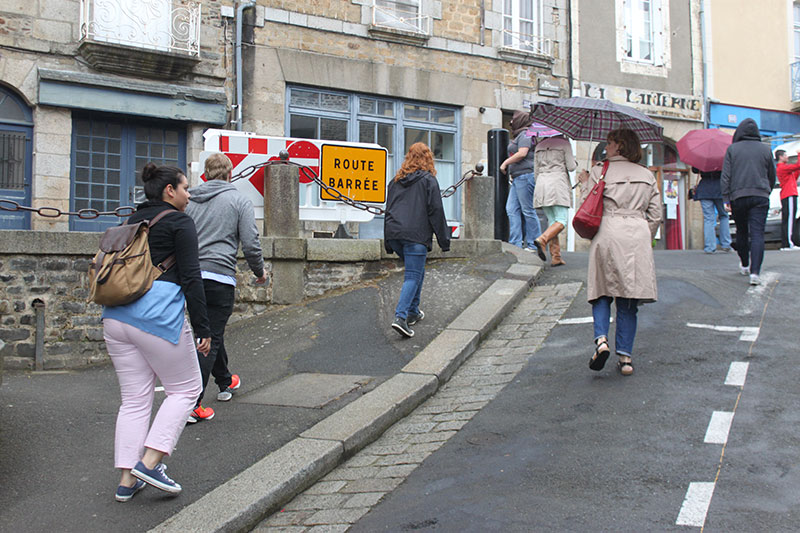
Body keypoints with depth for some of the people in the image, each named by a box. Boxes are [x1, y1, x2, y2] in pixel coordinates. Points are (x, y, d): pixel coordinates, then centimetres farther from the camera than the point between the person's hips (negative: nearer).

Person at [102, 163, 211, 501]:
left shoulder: (133, 222, 19)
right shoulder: (179, 223, -3)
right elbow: (190, 278, -10)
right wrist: (202, 329, -9)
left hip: (116, 316, 8)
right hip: (158, 316, -7)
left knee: (134, 398, 11)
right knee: (185, 388, 7)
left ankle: (127, 479, 10)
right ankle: (149, 461, -3)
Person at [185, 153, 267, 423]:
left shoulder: (189, 200, 11)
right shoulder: (239, 200, -1)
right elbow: (251, 244, -6)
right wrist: (260, 272, 10)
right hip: (220, 276, -5)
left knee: (210, 332, 23)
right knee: (211, 339, -2)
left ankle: (225, 382, 41)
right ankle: (192, 403, -8)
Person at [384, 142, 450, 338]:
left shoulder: (396, 181, 19)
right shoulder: (429, 180, 2)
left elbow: (388, 210, 21)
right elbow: (436, 211, -3)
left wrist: (388, 242, 25)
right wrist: (444, 240, 1)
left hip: (393, 233, 6)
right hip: (416, 235, -6)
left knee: (416, 271, 22)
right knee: (413, 276, -6)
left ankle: (413, 312, 26)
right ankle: (400, 317, -21)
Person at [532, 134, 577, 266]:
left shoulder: (539, 145, 17)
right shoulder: (564, 143, 2)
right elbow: (571, 167, -2)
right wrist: (575, 163, 21)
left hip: (542, 183, 6)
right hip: (558, 182, -6)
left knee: (552, 221, 6)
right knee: (561, 221, -8)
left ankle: (555, 257, 0)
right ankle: (542, 240, -34)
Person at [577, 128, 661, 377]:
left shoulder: (598, 171, 3)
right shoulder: (647, 175, 14)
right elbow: (655, 215, 13)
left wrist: (584, 183, 17)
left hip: (608, 234, -2)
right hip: (638, 236, 3)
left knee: (602, 292, 9)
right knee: (629, 300, 6)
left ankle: (601, 338, -13)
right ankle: (625, 356, 5)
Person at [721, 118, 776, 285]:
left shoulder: (732, 149, 4)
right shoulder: (766, 149, 9)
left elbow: (725, 176, -3)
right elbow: (772, 176, 18)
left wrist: (726, 198, -1)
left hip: (738, 196, 0)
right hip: (760, 196, 0)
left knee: (741, 232, 16)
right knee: (757, 234, -6)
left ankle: (744, 265, 31)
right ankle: (755, 272, -19)